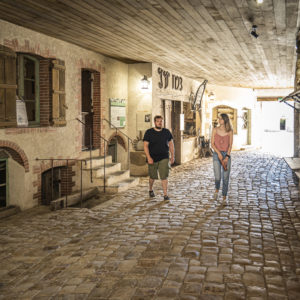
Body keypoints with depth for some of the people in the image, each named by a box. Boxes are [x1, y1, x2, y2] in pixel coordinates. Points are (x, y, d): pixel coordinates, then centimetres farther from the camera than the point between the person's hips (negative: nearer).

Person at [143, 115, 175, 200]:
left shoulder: (167, 132, 4)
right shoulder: (149, 132, -4)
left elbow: (171, 144, 12)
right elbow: (145, 146, -8)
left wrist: (172, 156, 8)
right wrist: (149, 157, -17)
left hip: (164, 158, 1)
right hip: (153, 159, -1)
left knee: (164, 176, -9)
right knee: (152, 176, 12)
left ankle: (165, 194, -5)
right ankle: (150, 189, 39)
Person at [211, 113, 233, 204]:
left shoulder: (230, 131, 0)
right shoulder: (215, 130, 1)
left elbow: (230, 145, -2)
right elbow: (212, 144, 0)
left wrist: (227, 157, -10)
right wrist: (219, 153, -13)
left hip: (226, 155, 0)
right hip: (216, 154, 0)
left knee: (225, 178, 1)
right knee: (217, 177, -10)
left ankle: (224, 198, 13)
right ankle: (217, 190, 23)